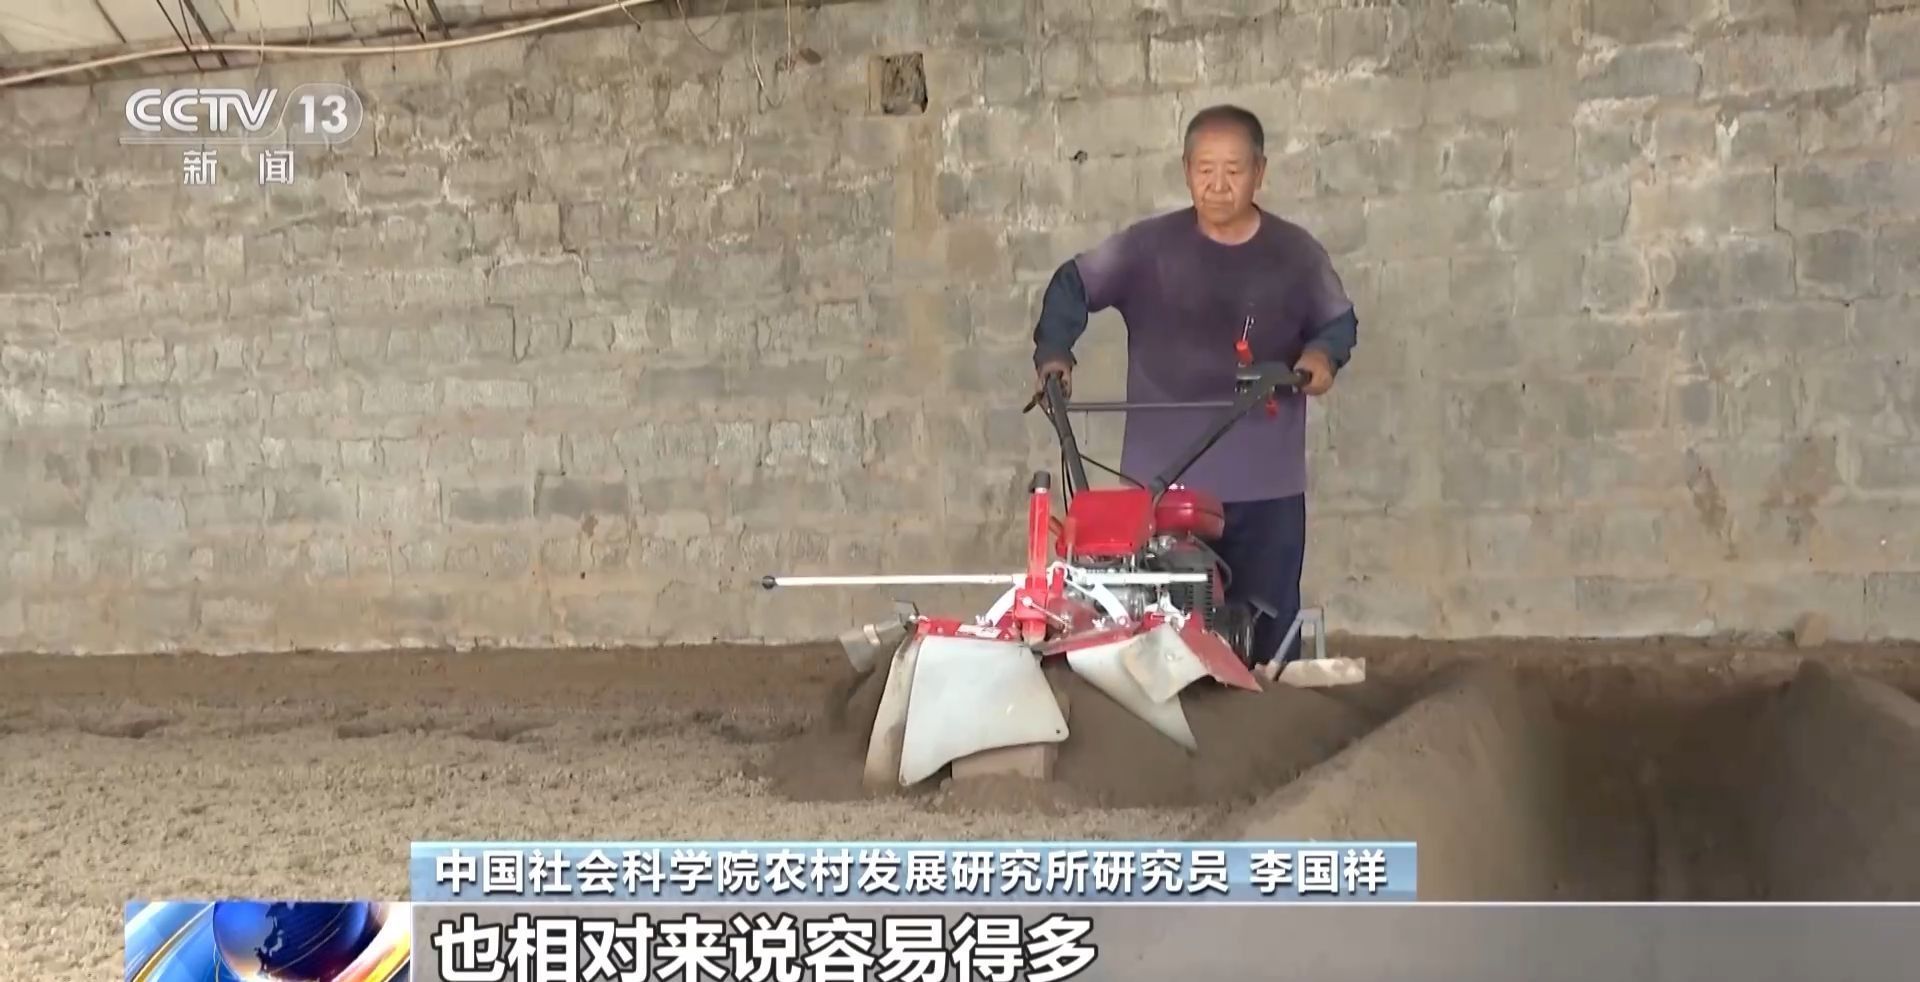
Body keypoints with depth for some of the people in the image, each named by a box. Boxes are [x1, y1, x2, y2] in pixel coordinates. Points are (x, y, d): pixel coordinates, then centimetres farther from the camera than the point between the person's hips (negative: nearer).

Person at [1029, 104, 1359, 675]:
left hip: (1267, 485, 1)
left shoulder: (1297, 254, 2)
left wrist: (1323, 352, -8)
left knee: (1265, 636, 6)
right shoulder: (1148, 247, -1)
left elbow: (1341, 321, 14)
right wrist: (1053, 351, -8)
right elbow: (1073, 283, 8)